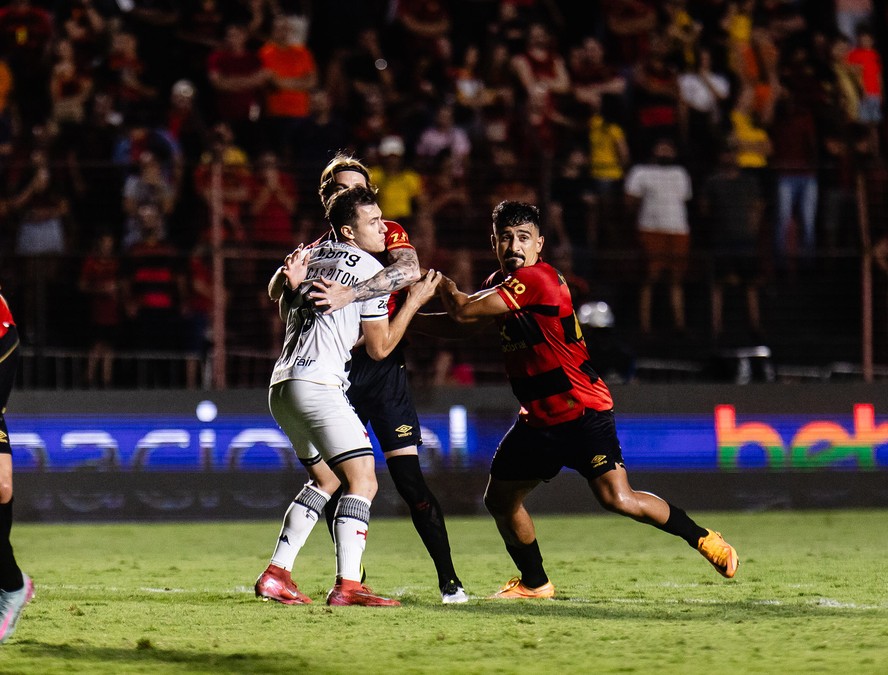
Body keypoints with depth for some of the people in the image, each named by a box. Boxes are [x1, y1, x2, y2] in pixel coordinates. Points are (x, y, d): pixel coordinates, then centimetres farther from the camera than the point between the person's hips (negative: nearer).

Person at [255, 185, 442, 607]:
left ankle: (276, 574, 17)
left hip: (281, 389, 9)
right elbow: (379, 347, 3)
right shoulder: (370, 269, -2)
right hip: (317, 384, -9)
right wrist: (414, 301, 9)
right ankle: (348, 585, -21)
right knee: (362, 481, -9)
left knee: (327, 479, 22)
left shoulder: (309, 256, 19)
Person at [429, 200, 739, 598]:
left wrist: (443, 284, -1)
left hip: (583, 412, -9)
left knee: (616, 497, -20)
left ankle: (702, 538, -3)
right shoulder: (502, 282, 10)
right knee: (499, 499, 12)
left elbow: (463, 311, -20)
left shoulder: (536, 278, -19)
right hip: (538, 419, 9)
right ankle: (534, 583, 30)